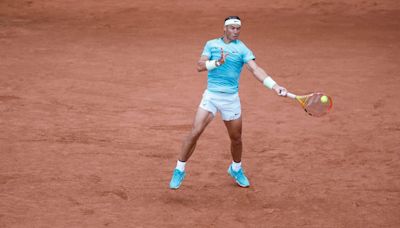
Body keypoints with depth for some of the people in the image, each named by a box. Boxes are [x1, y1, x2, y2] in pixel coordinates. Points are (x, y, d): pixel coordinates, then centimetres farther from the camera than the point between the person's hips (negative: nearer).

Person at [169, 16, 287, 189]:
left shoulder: (242, 49, -2)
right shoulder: (211, 44, 4)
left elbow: (255, 69, -15)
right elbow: (200, 66, -5)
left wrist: (274, 85, -30)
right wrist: (218, 62, -22)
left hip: (231, 98, 0)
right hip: (211, 95, 0)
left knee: (236, 138, 10)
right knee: (195, 132, -11)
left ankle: (236, 169, 37)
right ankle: (179, 170, 1)